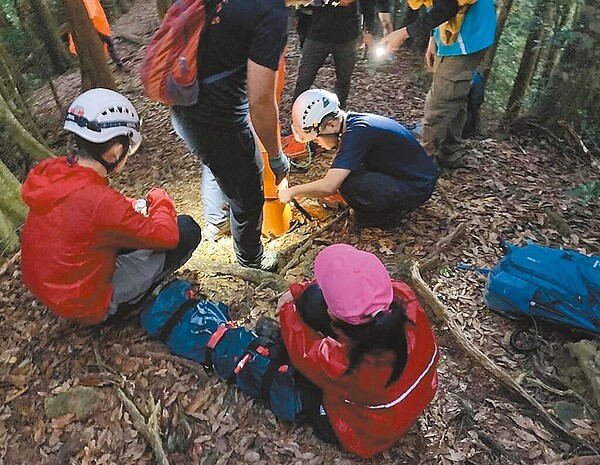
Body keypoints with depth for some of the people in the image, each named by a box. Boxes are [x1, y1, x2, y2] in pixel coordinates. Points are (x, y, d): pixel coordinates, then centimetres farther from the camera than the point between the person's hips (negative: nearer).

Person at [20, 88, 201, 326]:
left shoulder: (49, 171, -9)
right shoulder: (99, 201, -33)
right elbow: (167, 235, -20)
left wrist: (133, 206, 4)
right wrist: (161, 199, -2)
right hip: (87, 307, -8)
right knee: (186, 229, -10)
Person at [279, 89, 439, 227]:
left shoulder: (356, 134, -27)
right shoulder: (353, 121, 1)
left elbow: (328, 186, -30)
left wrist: (291, 192, -16)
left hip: (418, 188, -9)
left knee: (347, 182, -26)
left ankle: (377, 214, 0)